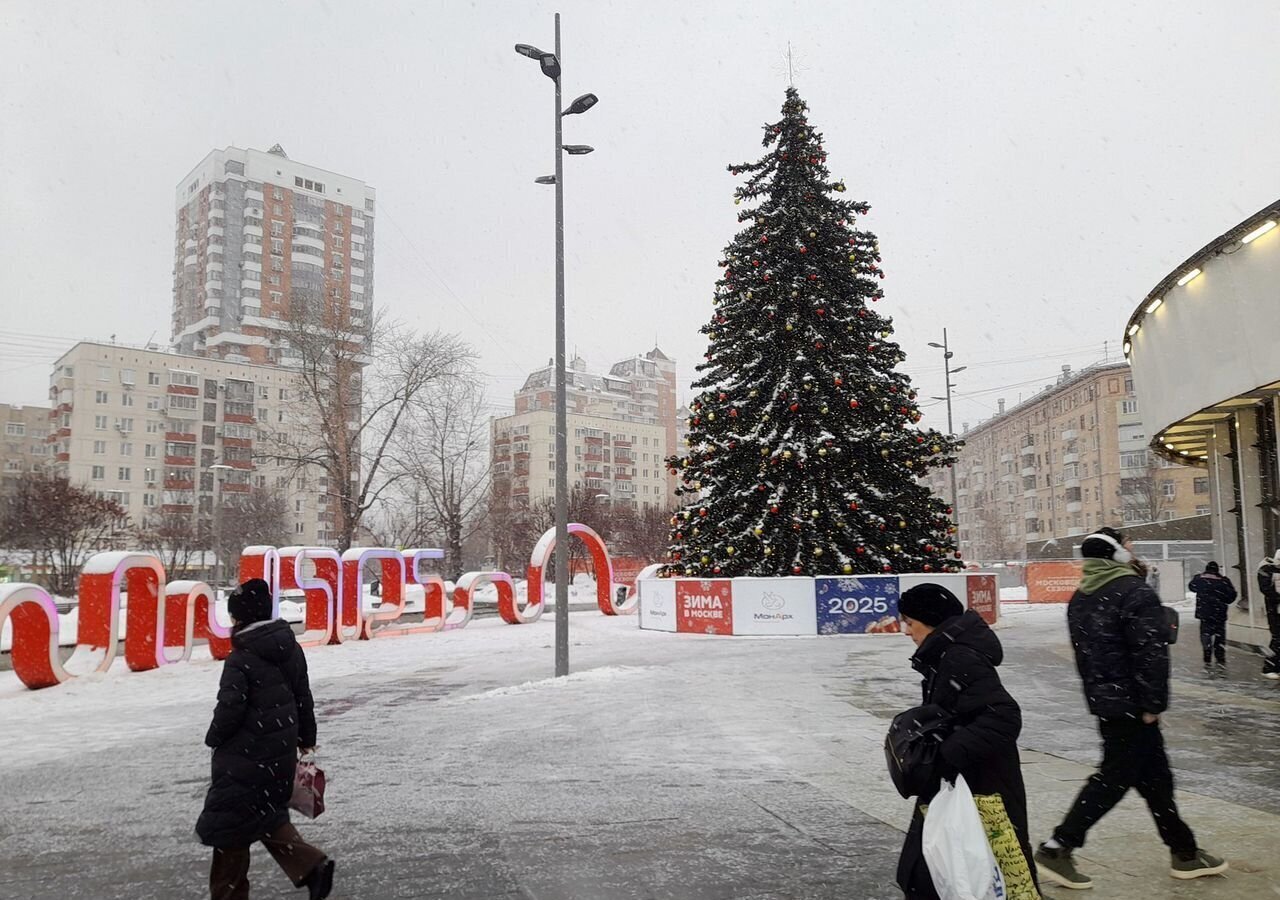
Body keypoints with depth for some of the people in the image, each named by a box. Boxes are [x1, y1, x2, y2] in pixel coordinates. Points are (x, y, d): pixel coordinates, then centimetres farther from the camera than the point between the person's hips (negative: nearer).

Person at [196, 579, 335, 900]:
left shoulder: (240, 660, -19)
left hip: (246, 756, -7)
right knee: (267, 816, 20)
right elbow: (303, 697, 12)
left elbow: (229, 709, -18)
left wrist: (214, 739, 2)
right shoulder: (291, 648, 4)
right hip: (282, 755, 7)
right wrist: (306, 737, 23)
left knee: (230, 824, 8)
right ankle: (312, 865, 6)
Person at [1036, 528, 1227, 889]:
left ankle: (1184, 852, 28)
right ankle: (1056, 848, -1)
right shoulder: (1134, 592, -16)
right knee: (1115, 776, -2)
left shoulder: (1080, 598, 10)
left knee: (1154, 775, 17)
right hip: (1130, 703, -9)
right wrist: (1153, 703, -16)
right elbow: (1151, 653, -22)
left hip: (1102, 698, 9)